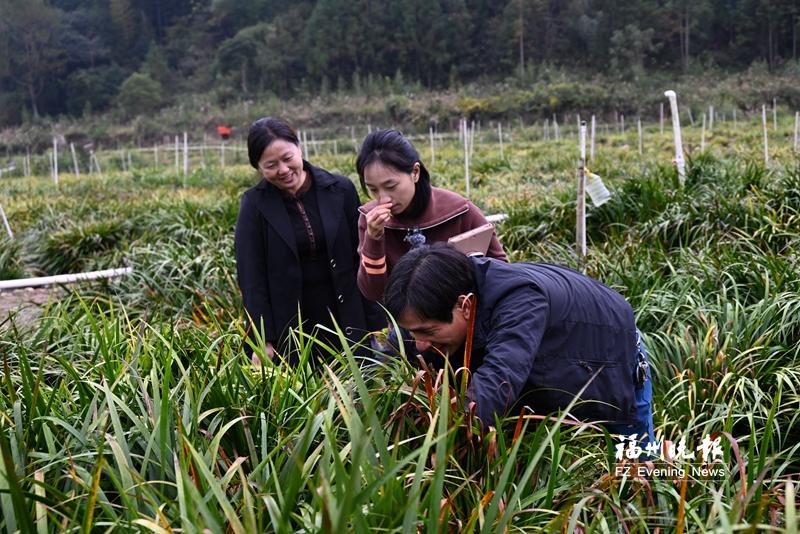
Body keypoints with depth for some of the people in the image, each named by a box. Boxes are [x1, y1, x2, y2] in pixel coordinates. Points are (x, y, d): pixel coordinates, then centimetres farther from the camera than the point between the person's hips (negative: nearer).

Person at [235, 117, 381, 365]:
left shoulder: (341, 190, -1)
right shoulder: (254, 205, -3)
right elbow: (251, 277, -6)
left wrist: (375, 323, 2)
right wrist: (263, 341, -12)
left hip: (348, 323, 2)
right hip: (289, 331, -1)